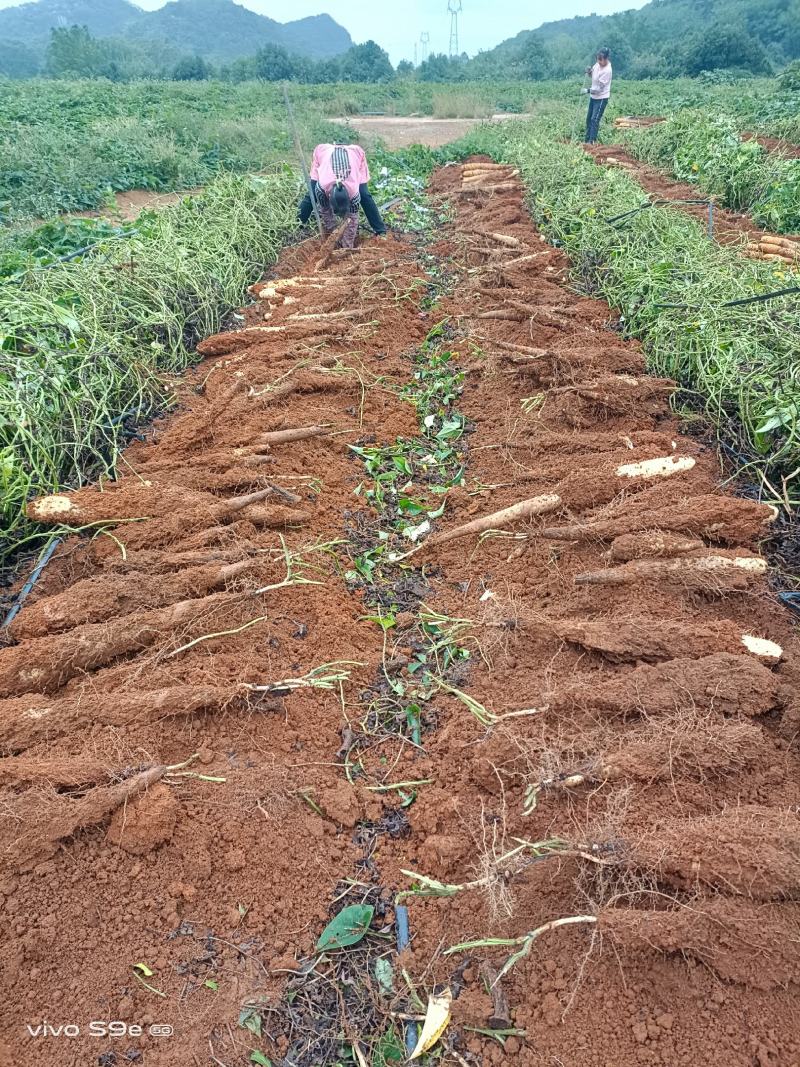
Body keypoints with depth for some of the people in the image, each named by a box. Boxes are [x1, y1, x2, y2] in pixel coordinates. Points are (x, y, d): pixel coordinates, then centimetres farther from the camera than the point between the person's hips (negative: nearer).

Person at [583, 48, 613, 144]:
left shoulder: (607, 70, -25)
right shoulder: (598, 64, -3)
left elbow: (599, 88, -24)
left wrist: (588, 91, -17)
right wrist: (589, 71, -6)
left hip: (601, 98, -9)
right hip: (593, 96, 9)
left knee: (595, 120, -13)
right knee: (589, 118, 13)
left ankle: (591, 141, -12)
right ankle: (587, 139, 21)